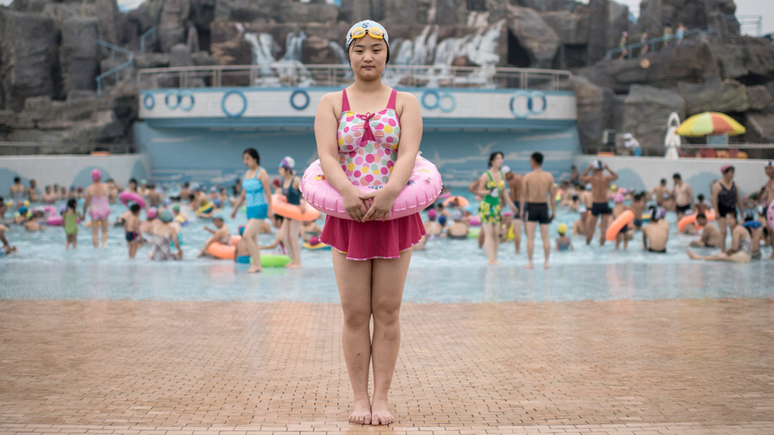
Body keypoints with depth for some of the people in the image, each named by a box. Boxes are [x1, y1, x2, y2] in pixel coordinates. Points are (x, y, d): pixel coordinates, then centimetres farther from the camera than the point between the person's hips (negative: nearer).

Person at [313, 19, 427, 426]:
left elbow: (409, 153, -7)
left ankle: (381, 399, 7)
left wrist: (388, 192, -26)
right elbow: (327, 156, -5)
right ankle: (360, 399, 8)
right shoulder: (331, 103, 9)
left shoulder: (405, 102, 9)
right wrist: (347, 191, -25)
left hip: (395, 214, 0)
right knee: (355, 313, 0)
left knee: (387, 311, 1)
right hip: (348, 216, 0)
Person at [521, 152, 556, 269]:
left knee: (530, 237, 2)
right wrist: (554, 210, 8)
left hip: (531, 207, -2)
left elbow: (524, 195, -4)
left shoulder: (527, 177, -8)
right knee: (545, 237, 8)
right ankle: (547, 262, 9)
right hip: (543, 207, 2)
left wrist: (522, 210, 5)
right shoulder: (549, 177, -2)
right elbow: (552, 195, 0)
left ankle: (530, 262, 1)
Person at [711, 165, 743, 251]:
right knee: (723, 232, -8)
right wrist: (717, 213, -17)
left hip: (732, 210, 6)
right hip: (722, 211, -5)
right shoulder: (718, 185, -10)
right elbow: (714, 200, -13)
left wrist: (741, 210, 12)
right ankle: (723, 250, -3)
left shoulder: (734, 184, 6)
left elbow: (738, 198, 13)